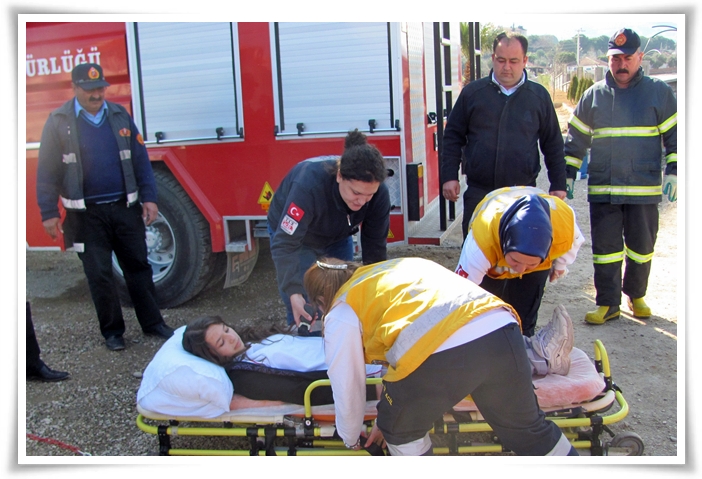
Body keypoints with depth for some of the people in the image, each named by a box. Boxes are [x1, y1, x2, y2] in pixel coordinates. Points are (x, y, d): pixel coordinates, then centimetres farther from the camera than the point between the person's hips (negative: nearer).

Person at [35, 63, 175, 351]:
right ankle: (112, 331, 19)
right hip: (86, 214, -2)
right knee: (98, 275, 5)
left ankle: (152, 323, 21)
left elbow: (140, 159, 8)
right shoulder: (59, 122, -3)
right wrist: (49, 213, -5)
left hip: (125, 208, 3)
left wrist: (148, 197, 3)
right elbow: (47, 171, -3)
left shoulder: (119, 116, 6)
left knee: (138, 267, 10)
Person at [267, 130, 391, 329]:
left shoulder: (379, 193, -31)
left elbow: (375, 246, -18)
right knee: (303, 314, -12)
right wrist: (293, 293, -55)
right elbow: (285, 244, -45)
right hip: (293, 233, -4)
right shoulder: (309, 184, -44)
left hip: (338, 237, 4)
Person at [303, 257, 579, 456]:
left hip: (439, 354, -6)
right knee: (529, 429, 30)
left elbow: (347, 388, 21)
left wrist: (351, 439, 42)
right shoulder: (396, 266, 35)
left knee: (401, 433, 25)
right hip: (501, 329, 7)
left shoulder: (340, 314, 16)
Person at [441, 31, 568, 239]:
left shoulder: (539, 96, 6)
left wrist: (558, 184, 8)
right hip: (478, 192, 0)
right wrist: (449, 176, -2)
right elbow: (453, 136, 6)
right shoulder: (472, 93, 3)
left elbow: (553, 145, 11)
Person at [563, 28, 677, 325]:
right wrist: (566, 176, 8)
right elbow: (575, 139, 13)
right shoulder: (593, 95, 8)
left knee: (641, 246, 10)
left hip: (645, 189, -1)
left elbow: (675, 136, 6)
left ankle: (636, 295, 30)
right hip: (602, 189, 1)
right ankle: (607, 303, 13)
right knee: (605, 247, 2)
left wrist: (673, 172, -5)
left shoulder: (659, 92, 3)